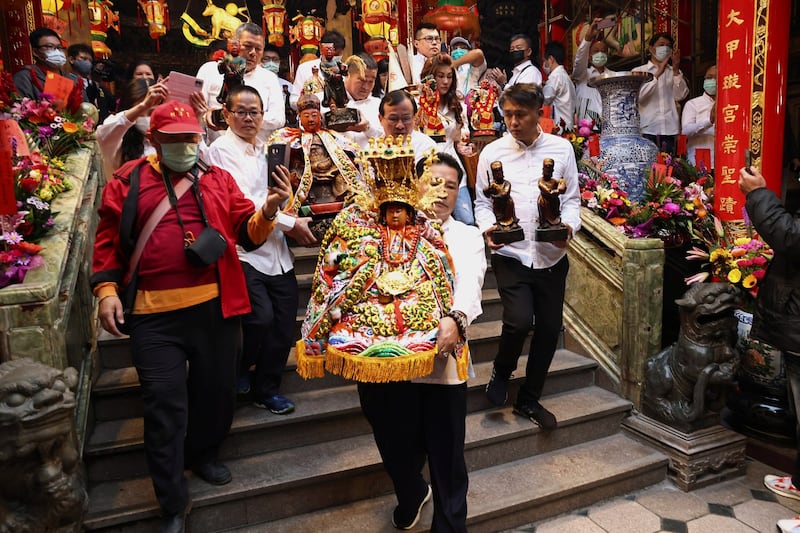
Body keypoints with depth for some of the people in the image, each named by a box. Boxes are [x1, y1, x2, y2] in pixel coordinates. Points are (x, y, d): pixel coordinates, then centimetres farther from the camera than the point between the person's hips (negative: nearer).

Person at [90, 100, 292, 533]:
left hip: (215, 306, 2)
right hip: (153, 314, -2)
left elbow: (247, 233, 4)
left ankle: (203, 455, 44)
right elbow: (108, 239, 6)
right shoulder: (128, 182, 7)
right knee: (165, 406, 3)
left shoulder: (217, 179, 10)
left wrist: (268, 210, -15)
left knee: (217, 391, 15)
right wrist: (106, 289, -5)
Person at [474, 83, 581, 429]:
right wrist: (487, 228, -14)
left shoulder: (562, 149, 3)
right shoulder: (492, 152, 1)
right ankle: (502, 372, 15)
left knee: (549, 329, 9)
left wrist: (569, 225, -12)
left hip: (552, 255, 3)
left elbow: (572, 198, 7)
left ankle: (529, 399, 29)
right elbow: (482, 202, 5)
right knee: (519, 320, -20)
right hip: (510, 254, -2)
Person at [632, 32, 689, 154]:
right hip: (647, 129, -2)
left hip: (669, 129, 3)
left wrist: (676, 69, -2)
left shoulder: (674, 72, 18)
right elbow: (639, 96, -8)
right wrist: (658, 73, -11)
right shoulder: (638, 71, 10)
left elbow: (680, 95, 2)